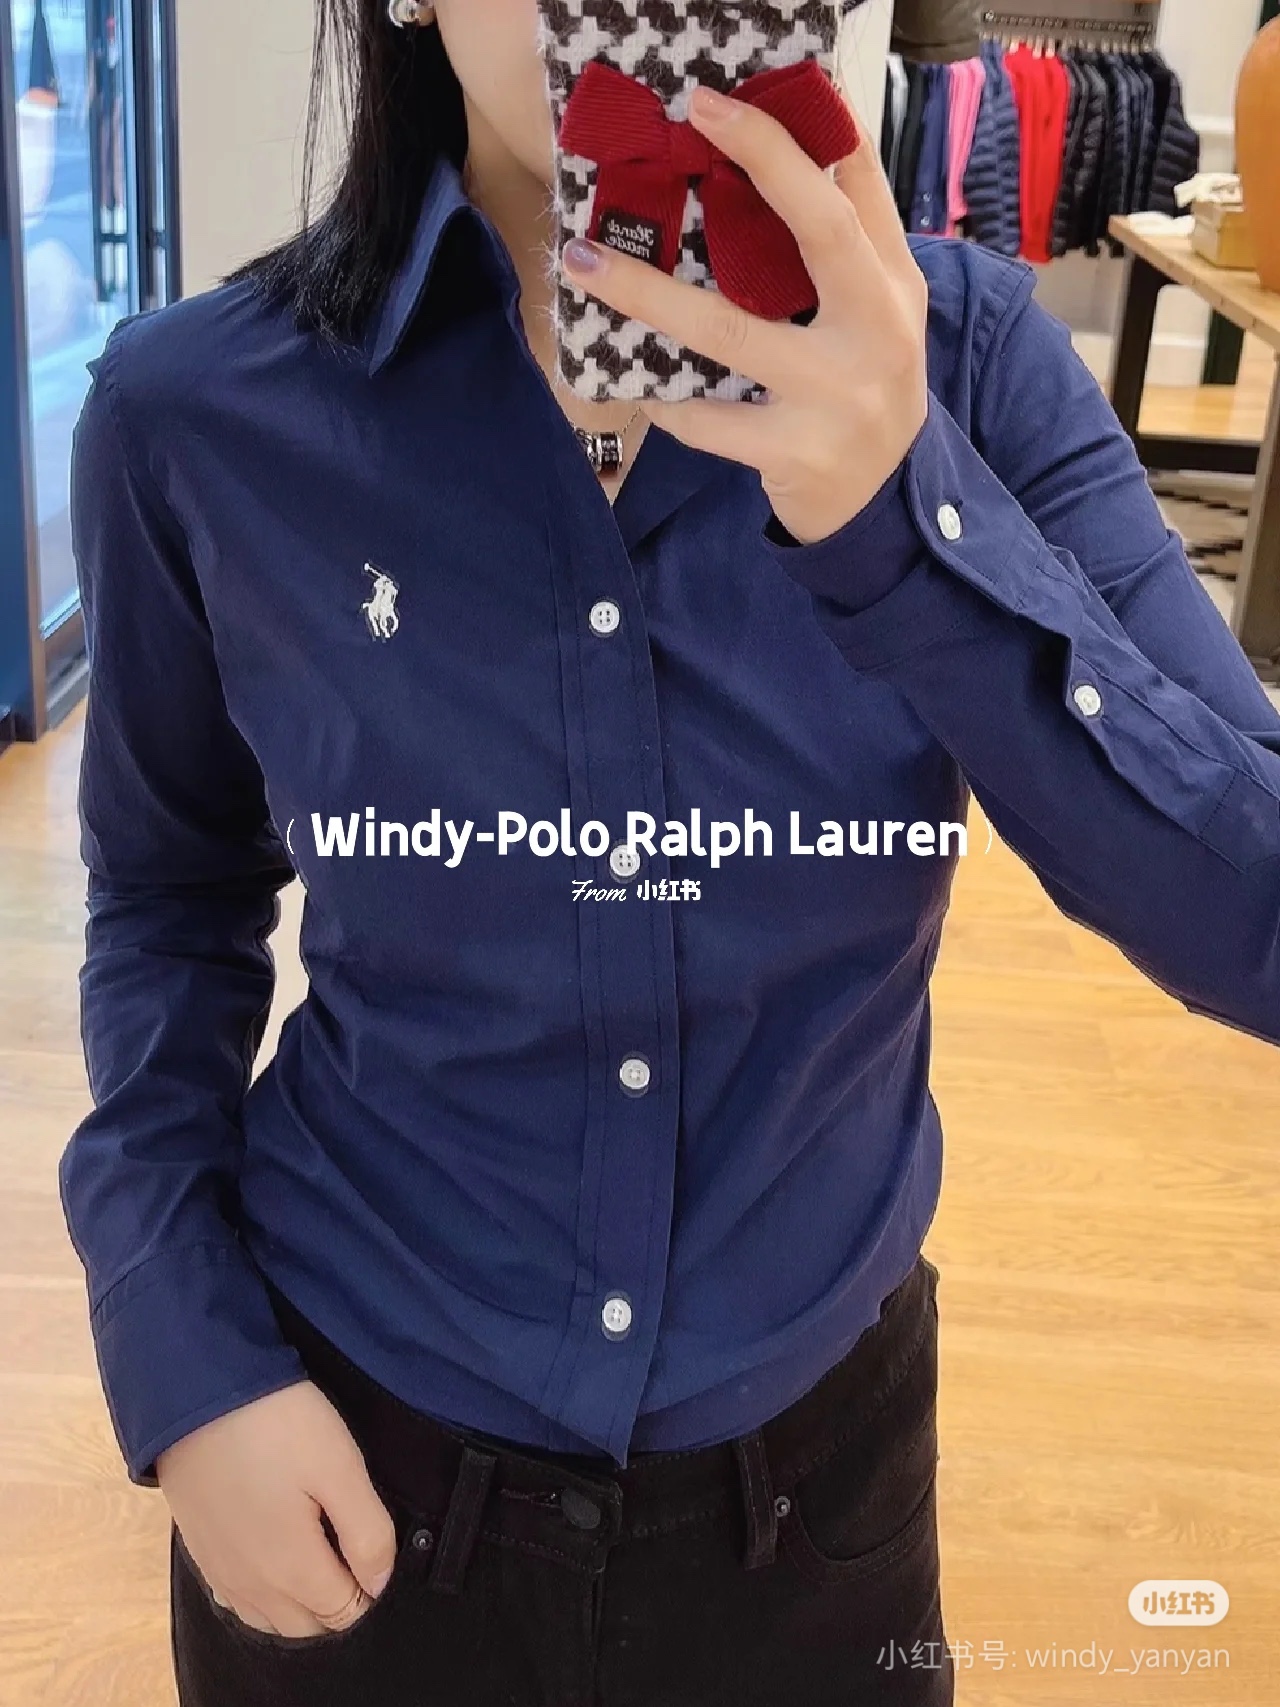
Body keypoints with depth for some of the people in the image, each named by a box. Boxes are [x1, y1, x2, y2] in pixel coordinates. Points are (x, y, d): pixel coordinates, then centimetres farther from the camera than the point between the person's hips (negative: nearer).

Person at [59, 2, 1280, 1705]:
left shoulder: (963, 352, -13)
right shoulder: (201, 413, -13)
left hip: (811, 1459, 1)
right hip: (345, 1455, 0)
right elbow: (172, 897, 2)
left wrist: (907, 510, -31)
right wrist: (185, 1353, -8)